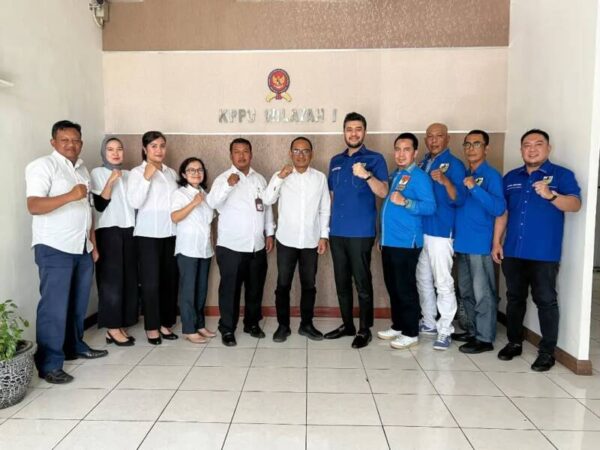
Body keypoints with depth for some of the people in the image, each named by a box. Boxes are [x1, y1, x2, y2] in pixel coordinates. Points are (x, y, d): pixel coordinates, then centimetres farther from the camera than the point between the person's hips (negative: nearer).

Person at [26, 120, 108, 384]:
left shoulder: (81, 169, 17)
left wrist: (93, 242, 15)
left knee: (78, 304, 13)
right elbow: (33, 206, -18)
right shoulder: (43, 166, -7)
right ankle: (49, 364, 3)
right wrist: (70, 196, -28)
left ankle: (75, 346, 28)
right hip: (54, 248, -7)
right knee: (54, 307, -5)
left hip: (82, 248, 7)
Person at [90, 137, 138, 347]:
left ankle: (120, 326, 13)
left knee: (129, 279, 4)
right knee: (112, 280, -5)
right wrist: (110, 181, -18)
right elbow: (99, 205, -11)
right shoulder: (97, 173, 1)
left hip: (129, 231, 5)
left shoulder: (128, 174, 15)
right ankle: (112, 328, 2)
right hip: (108, 231, -5)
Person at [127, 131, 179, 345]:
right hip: (148, 234, -4)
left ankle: (166, 323, 19)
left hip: (171, 233, 5)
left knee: (170, 280, 7)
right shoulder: (136, 172, -1)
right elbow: (135, 202, -13)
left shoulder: (171, 173, 13)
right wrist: (147, 177, -19)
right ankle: (152, 327, 11)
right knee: (151, 281, -1)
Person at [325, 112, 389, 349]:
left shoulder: (375, 159, -1)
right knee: (341, 281, 12)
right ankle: (347, 324, 25)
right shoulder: (336, 161, 15)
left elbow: (383, 192, -12)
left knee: (362, 282, 0)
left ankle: (364, 329, 12)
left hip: (361, 232, -5)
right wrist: (327, 222, 14)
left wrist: (367, 175, -29)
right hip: (336, 231, 6)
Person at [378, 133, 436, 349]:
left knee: (405, 288, -2)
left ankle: (411, 333, 10)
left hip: (406, 242, -8)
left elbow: (430, 207, -17)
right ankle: (397, 326, 27)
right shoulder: (394, 175, 16)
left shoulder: (420, 177, -9)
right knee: (392, 287, 15)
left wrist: (405, 202, -31)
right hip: (389, 241, 8)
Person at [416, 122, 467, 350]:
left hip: (440, 231, -7)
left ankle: (445, 331, 6)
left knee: (443, 282, -4)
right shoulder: (423, 163, 13)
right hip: (420, 229, 7)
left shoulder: (454, 164, -6)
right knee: (423, 279, 15)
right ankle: (429, 323, 28)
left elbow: (459, 200, -16)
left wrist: (445, 181, -29)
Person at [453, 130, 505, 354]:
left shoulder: (492, 175, -8)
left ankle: (485, 338, 11)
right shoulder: (463, 174, 13)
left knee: (482, 293, 0)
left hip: (481, 244, -8)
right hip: (462, 242, 8)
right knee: (466, 291, 16)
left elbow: (499, 209, -20)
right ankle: (473, 330, 30)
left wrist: (475, 188, -25)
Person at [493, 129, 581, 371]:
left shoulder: (562, 175, -2)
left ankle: (547, 351, 13)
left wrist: (550, 195, -34)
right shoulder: (511, 177, 12)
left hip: (544, 253, -4)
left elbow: (575, 204, -16)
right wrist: (496, 242, 7)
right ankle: (514, 342, 27)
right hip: (513, 251, 5)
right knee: (514, 298, 13)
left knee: (545, 301, 2)